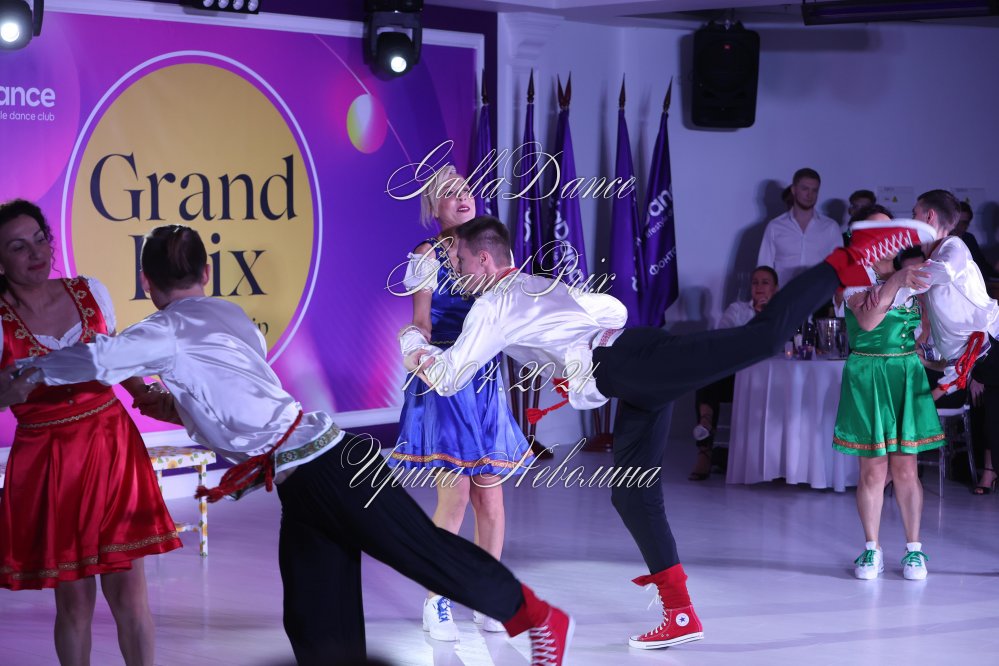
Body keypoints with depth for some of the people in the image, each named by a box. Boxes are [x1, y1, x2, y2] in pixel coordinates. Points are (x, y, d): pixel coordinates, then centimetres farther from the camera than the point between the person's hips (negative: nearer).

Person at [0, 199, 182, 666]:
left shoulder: (90, 293, 2)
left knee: (127, 584, 0)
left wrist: (151, 397, 1)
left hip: (113, 447, 2)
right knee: (74, 597, 3)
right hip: (47, 463, -2)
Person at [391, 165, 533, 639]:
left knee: (490, 496, 4)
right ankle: (436, 603, 5)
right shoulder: (428, 256, -3)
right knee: (455, 496, -9)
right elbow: (420, 323, -5)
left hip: (486, 381, 5)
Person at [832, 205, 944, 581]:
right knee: (873, 470, -1)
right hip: (867, 376, -3)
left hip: (907, 375, 3)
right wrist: (896, 281, -26)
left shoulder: (912, 272, 10)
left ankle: (914, 548, 13)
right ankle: (872, 550, 12)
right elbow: (867, 321, -22)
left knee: (905, 469, 2)